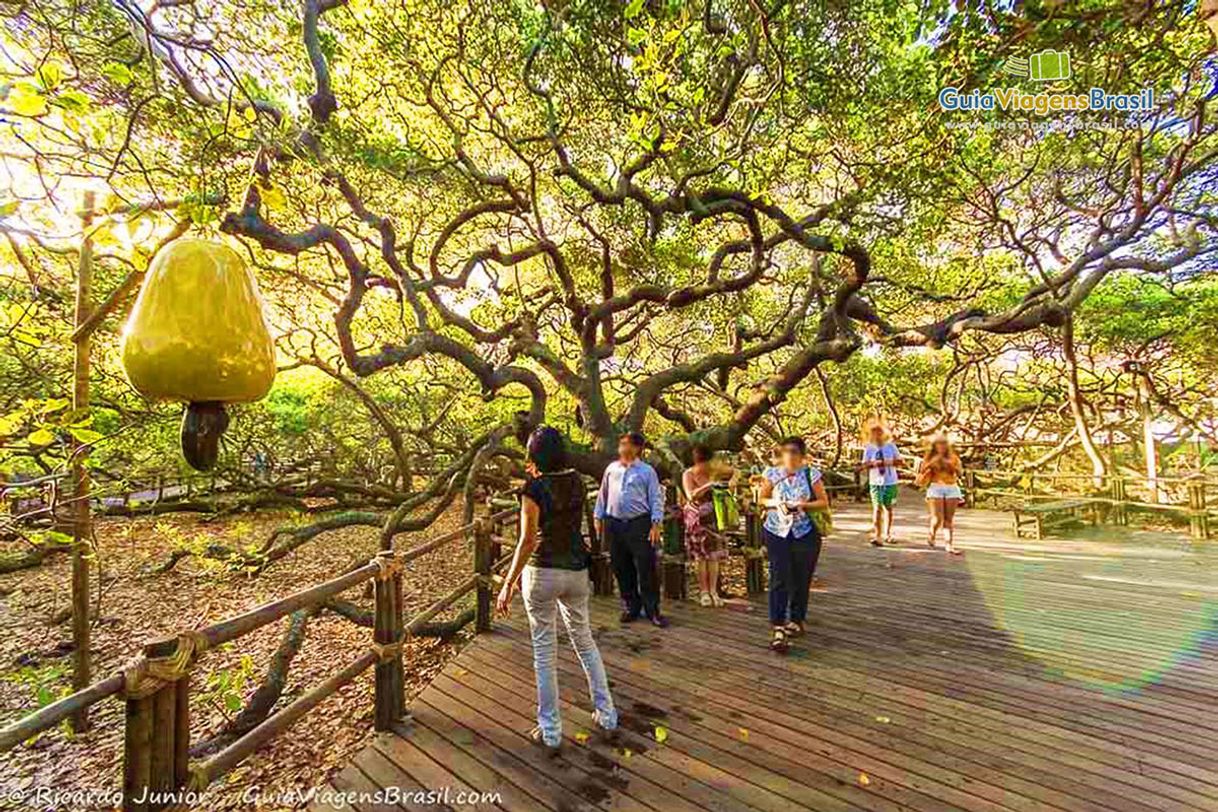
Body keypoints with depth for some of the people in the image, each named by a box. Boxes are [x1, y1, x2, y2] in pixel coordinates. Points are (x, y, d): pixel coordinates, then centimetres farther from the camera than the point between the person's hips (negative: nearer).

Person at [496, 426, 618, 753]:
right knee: (584, 641, 21)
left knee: (544, 651, 9)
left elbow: (528, 541, -18)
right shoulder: (577, 481, 0)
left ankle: (550, 732, 22)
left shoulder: (534, 489, -16)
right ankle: (607, 716, 29)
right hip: (577, 571, 5)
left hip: (543, 573, -5)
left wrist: (508, 584, -13)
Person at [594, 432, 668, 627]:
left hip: (639, 525, -4)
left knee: (646, 569, 0)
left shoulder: (647, 471, -1)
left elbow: (656, 499, -3)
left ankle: (652, 610, 14)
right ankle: (630, 607, 26)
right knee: (621, 569, 11)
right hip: (614, 524, 4)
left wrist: (655, 524, -10)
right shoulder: (611, 469, 10)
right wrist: (598, 517, 11)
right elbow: (602, 494, 15)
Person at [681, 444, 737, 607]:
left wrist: (732, 480, -9)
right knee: (701, 556, 4)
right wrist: (708, 485, -33)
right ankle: (704, 592, 16)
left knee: (714, 555, 4)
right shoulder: (688, 475, -12)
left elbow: (734, 471, 11)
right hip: (697, 519, -3)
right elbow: (691, 496, -27)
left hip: (712, 517, 3)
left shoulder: (713, 470, -3)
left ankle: (713, 591, 15)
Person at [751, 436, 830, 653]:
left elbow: (824, 501, 2)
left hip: (805, 533, 1)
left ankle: (796, 620, 32)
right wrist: (776, 503, -11)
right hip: (777, 532, -1)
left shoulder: (811, 475, -1)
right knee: (779, 580, -6)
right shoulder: (772, 474, 0)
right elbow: (761, 499, 9)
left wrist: (804, 505, -14)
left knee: (801, 580, 11)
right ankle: (778, 629, -3)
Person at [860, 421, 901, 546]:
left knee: (888, 508, 14)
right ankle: (877, 536, -9)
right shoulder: (869, 448, -3)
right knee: (877, 508, -10)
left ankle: (887, 534, 30)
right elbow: (864, 465, -1)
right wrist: (873, 464, -20)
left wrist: (890, 462, -15)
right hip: (875, 482, -2)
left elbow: (899, 460, 4)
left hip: (890, 482, 2)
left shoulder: (891, 446, -1)